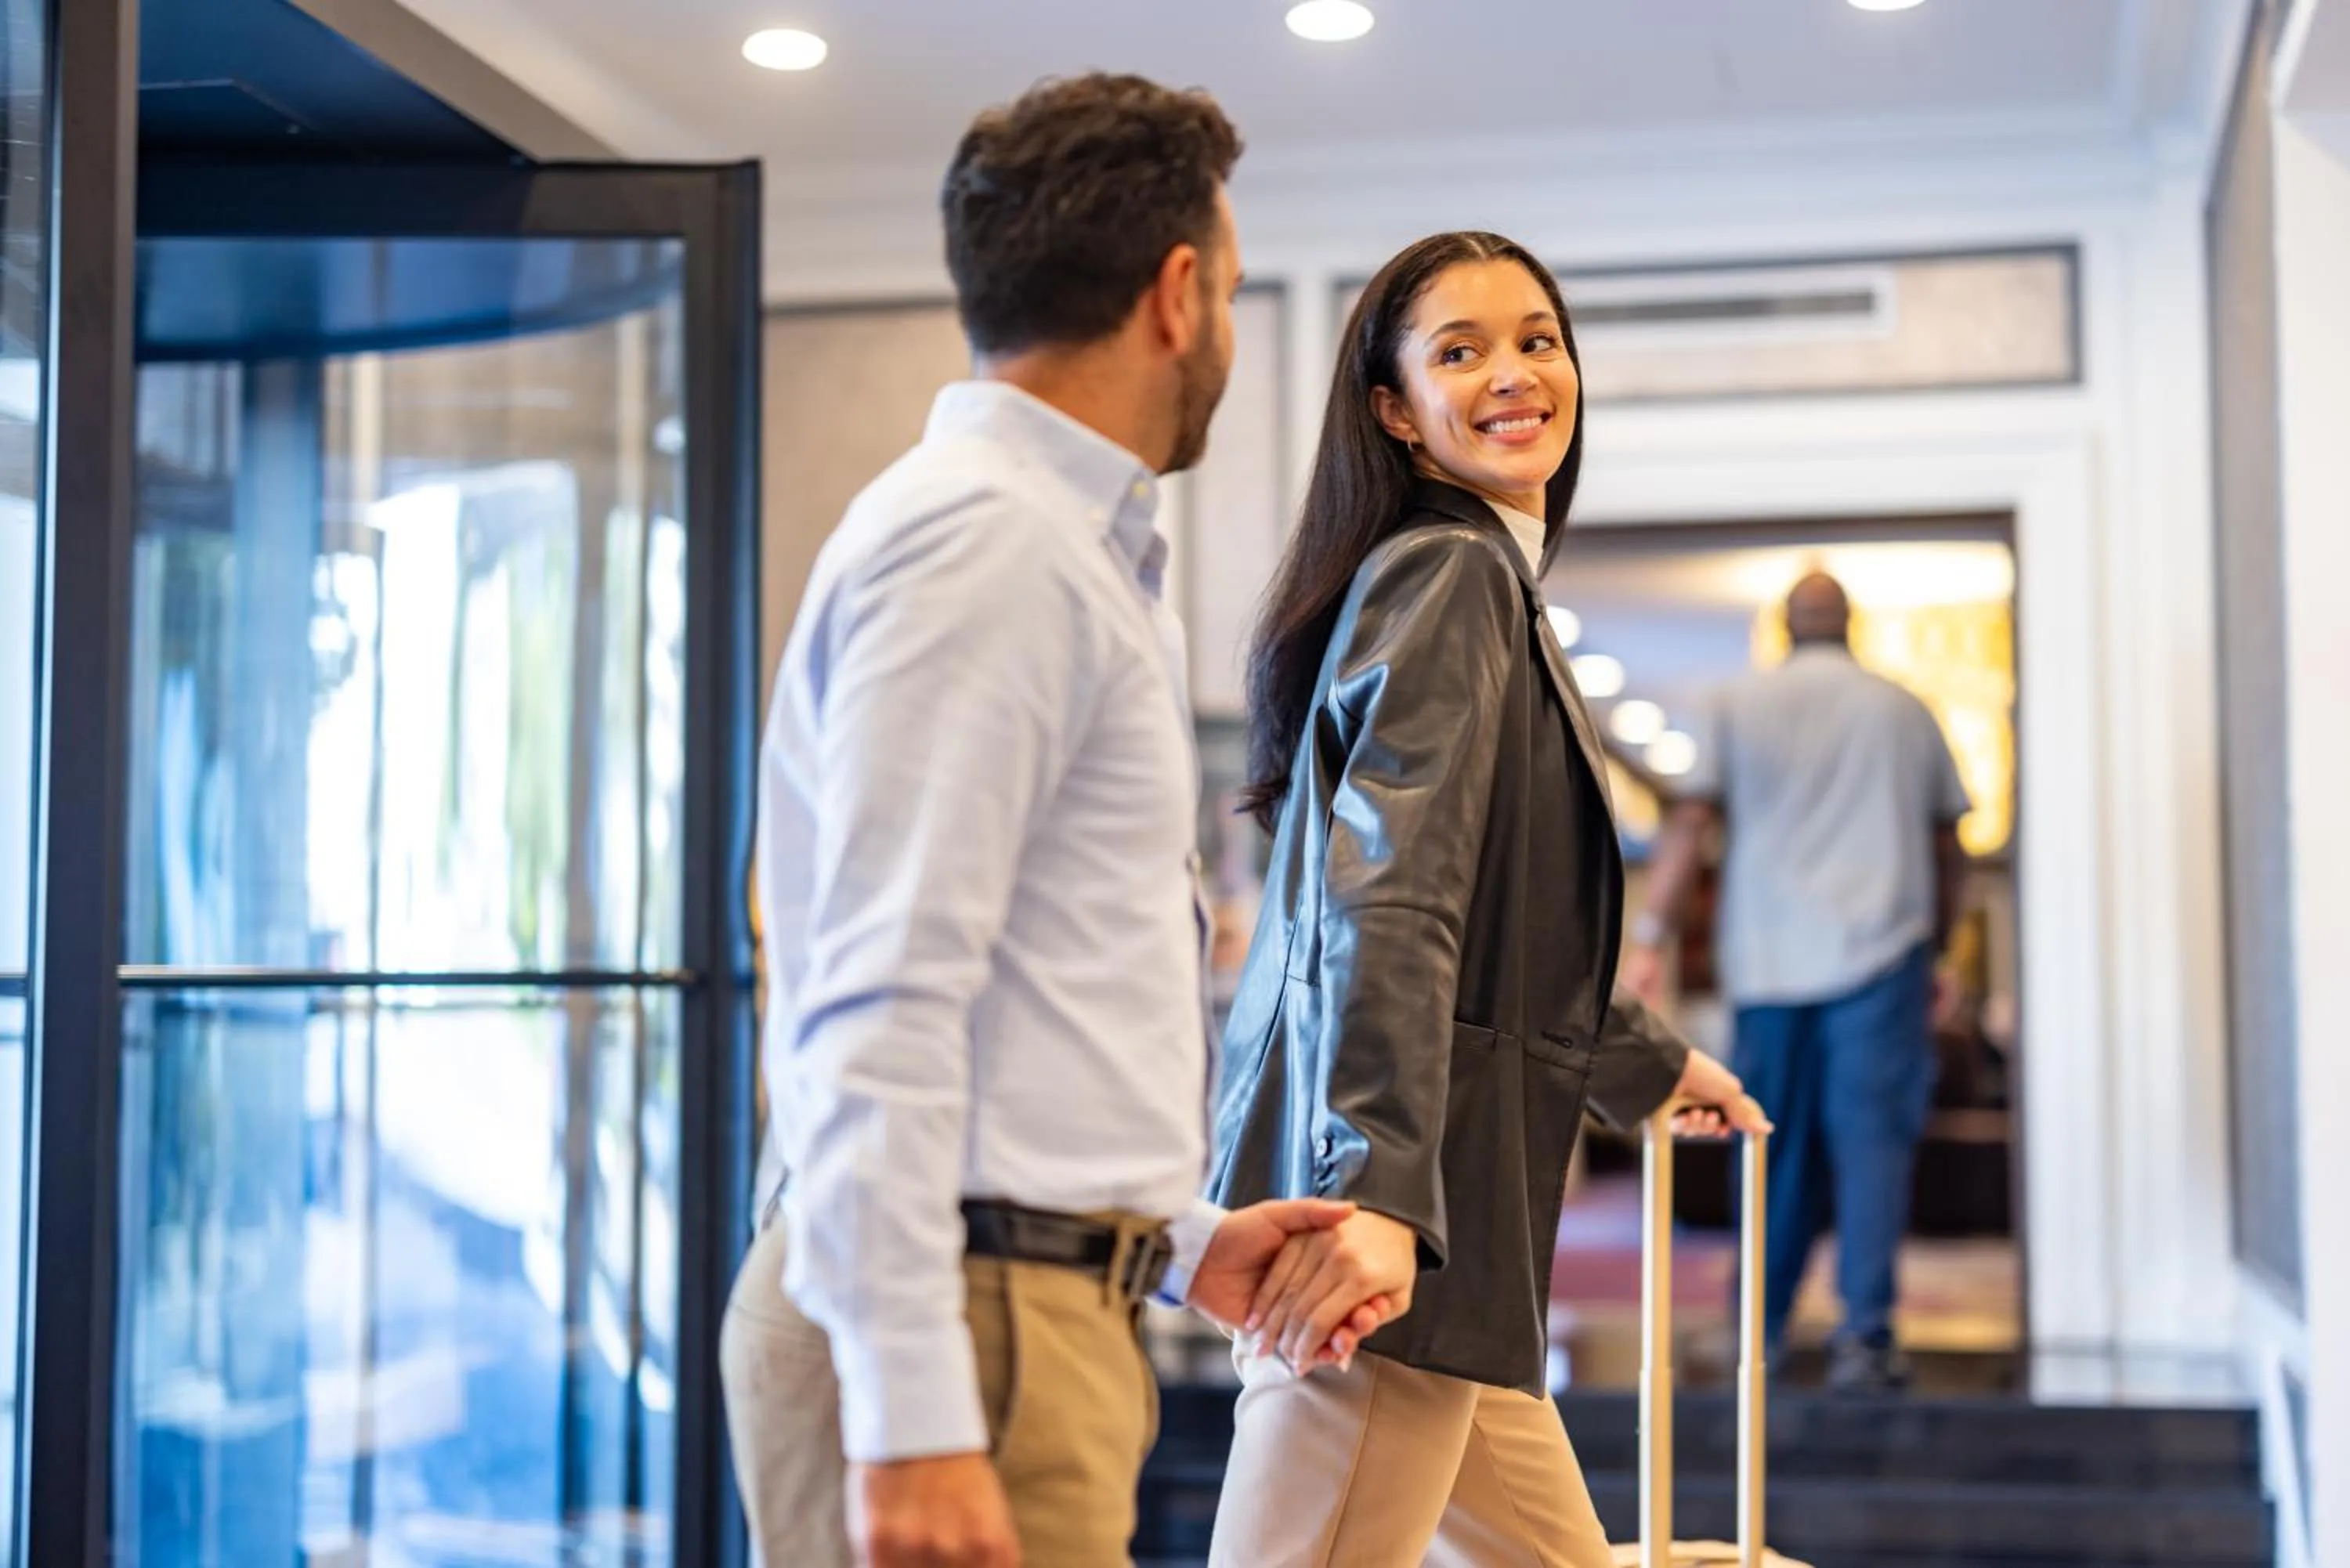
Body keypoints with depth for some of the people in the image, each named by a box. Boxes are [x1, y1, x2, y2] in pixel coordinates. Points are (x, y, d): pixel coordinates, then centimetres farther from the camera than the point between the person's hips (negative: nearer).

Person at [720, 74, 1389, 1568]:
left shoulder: (1066, 550, 18)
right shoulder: (982, 539, -13)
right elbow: (885, 1004, -21)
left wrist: (1178, 1241, 16)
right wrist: (908, 1419, -24)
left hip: (1051, 1302, 9)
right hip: (959, 1326, -9)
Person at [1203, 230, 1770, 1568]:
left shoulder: (1492, 582, 24)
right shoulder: (1451, 573, -7)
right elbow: (1388, 906, -21)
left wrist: (1644, 1063, 46)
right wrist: (1378, 1191, -31)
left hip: (1431, 1212, 11)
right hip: (1386, 1209, -11)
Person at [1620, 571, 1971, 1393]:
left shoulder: (1738, 706, 9)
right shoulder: (1905, 710, 11)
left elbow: (1690, 823, -2)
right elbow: (1947, 847, 14)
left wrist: (1649, 937, -4)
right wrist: (1937, 953, 25)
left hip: (1769, 957, 1)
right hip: (1880, 954, -1)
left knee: (1777, 1145, 9)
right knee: (1873, 1136, -5)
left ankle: (1761, 1330, 19)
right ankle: (1865, 1332, -15)